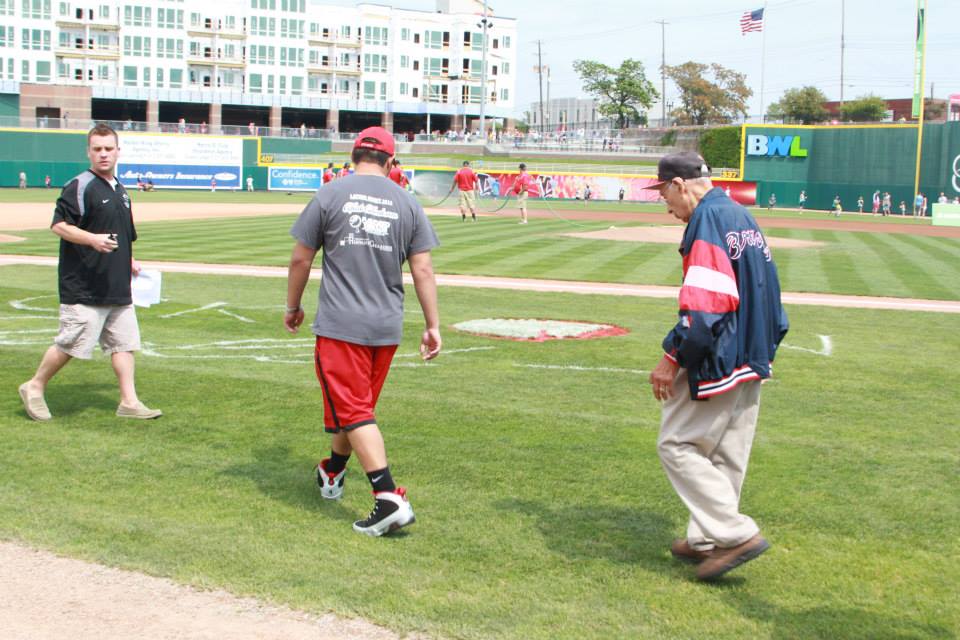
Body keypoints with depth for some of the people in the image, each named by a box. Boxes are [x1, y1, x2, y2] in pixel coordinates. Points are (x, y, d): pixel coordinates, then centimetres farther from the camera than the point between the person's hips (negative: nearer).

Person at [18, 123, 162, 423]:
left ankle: (129, 402, 11)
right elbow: (59, 225, -17)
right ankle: (34, 387, 16)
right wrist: (92, 239, -29)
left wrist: (129, 262, 19)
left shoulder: (120, 190, 16)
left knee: (124, 342, 6)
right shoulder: (78, 187, -9)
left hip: (118, 287, 8)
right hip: (83, 288, -8)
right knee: (70, 344, -3)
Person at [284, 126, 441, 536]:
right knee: (358, 405, 21)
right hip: (387, 328, 5)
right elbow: (422, 270, 2)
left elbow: (301, 259, 1)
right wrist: (433, 326, 6)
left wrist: (293, 306, 15)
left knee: (353, 412, -5)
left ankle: (389, 499, -16)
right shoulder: (408, 203, 5)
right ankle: (332, 473, 42)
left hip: (340, 325, -4)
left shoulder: (330, 195, -2)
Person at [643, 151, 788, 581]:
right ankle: (707, 540, 22)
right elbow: (765, 294, 19)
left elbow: (703, 304, -23)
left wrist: (672, 358, -19)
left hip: (715, 363, -10)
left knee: (677, 444, -2)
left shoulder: (708, 219, -14)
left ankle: (737, 533, -5)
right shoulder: (744, 217, 16)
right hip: (752, 361, 10)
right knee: (726, 455, 14)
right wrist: (763, 349, 21)